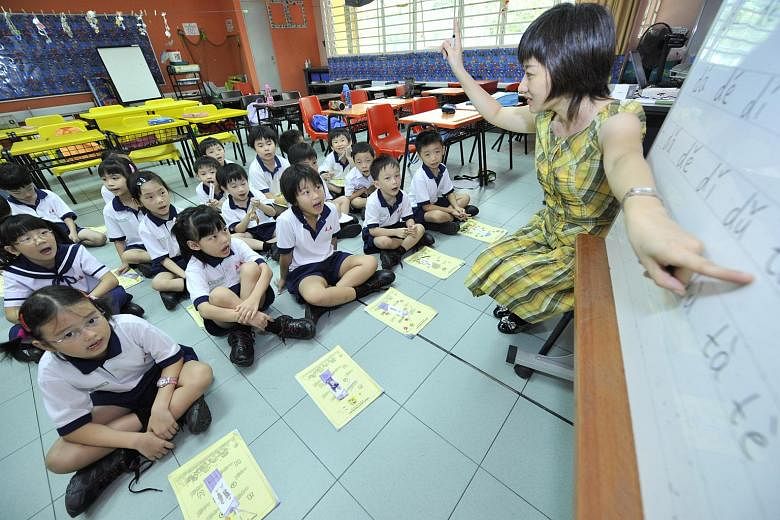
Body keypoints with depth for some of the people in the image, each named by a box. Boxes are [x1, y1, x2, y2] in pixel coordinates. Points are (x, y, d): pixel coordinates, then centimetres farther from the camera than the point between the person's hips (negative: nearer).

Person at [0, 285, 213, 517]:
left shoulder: (131, 325, -31)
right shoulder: (52, 373, -23)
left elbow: (172, 358, -19)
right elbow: (74, 428, -17)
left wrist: (160, 407, -30)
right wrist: (137, 440, -26)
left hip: (155, 378, -1)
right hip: (115, 400, 2)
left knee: (201, 373, -30)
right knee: (58, 460, -18)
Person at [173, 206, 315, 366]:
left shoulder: (235, 244, -10)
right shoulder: (194, 268, -16)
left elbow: (266, 269, -22)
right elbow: (204, 309, -30)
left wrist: (254, 299, -41)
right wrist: (244, 316, -43)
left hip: (254, 298, 2)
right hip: (224, 317, -2)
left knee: (250, 268, -25)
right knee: (218, 294, -34)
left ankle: (241, 333, -22)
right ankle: (273, 325, -26)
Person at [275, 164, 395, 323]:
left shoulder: (331, 209, -10)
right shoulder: (286, 221, -22)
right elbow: (285, 256, -6)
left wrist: (331, 258, 16)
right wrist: (283, 278, 9)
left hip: (330, 259, 6)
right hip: (303, 269, -5)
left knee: (370, 262, -13)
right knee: (315, 295, -38)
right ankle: (360, 289, -12)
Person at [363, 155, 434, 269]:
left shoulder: (403, 196, -12)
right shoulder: (372, 201, -27)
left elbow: (408, 218, -5)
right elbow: (373, 230, -26)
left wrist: (411, 227, -30)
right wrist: (396, 232, -36)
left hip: (396, 227, 5)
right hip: (377, 232, -5)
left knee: (420, 228, -15)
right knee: (384, 241, -37)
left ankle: (396, 254, -24)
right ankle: (416, 240, -11)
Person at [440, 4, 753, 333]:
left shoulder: (615, 119, -25)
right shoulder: (545, 117, -5)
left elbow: (622, 157, -49)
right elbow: (496, 114, 11)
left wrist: (642, 209, -72)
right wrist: (458, 69, 7)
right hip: (548, 228, 6)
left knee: (505, 277, -17)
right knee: (486, 269, -3)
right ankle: (522, 303, 27)